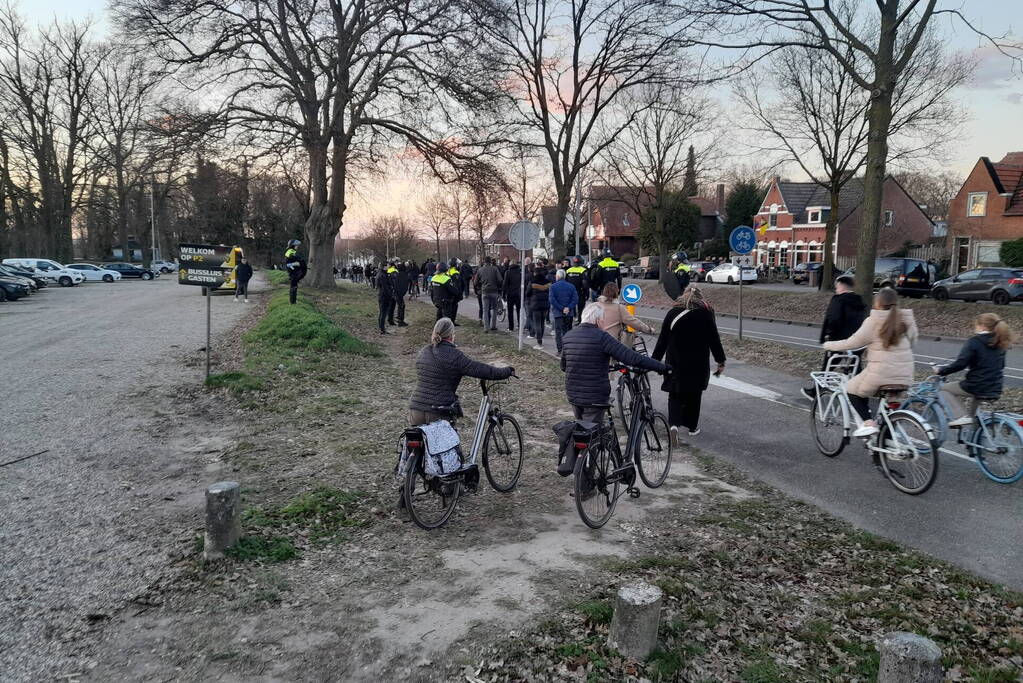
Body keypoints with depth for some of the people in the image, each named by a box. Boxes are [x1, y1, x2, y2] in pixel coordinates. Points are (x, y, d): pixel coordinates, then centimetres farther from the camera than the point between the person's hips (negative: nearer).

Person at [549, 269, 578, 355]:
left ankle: (560, 350, -5)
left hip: (558, 313, -3)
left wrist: (561, 308, -11)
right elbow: (575, 299, -5)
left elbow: (552, 300, -13)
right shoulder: (571, 286, 3)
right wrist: (569, 308, -10)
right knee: (567, 331, 13)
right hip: (569, 313, 3)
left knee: (558, 331, 2)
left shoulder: (553, 287, -5)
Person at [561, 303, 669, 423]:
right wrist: (662, 367, -17)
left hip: (573, 395, 6)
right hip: (595, 399, -6)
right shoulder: (601, 337, -17)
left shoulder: (568, 336, 4)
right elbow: (631, 357, -21)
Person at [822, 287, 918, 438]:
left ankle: (868, 423, -1)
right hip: (905, 376, 6)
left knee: (853, 390, 15)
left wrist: (829, 345, 7)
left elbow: (852, 343, -6)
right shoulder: (908, 320, 6)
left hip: (881, 373, -6)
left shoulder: (874, 321, -10)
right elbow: (912, 343, 18)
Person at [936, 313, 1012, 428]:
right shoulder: (999, 344, 9)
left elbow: (960, 363, -19)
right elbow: (1001, 365, 20)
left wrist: (941, 371, -8)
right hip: (996, 390, 8)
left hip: (976, 387, -8)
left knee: (946, 389, 14)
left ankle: (964, 415, -1)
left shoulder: (974, 342, -13)